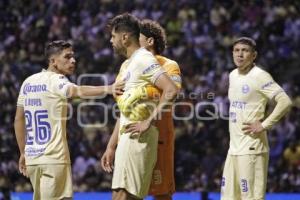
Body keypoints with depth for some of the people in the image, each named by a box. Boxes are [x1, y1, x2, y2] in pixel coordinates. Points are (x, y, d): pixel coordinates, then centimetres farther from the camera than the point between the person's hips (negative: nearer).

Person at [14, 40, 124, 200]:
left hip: (32, 156, 8)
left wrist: (23, 153, 24)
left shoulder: (28, 82, 13)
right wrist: (107, 89, -48)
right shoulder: (56, 81, -10)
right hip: (53, 157, -8)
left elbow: (19, 119, 18)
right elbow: (77, 91, -32)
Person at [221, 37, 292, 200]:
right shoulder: (233, 75, 15)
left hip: (252, 149, -8)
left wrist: (264, 125, -16)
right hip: (234, 148, 8)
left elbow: (285, 101, -18)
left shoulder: (259, 76, -10)